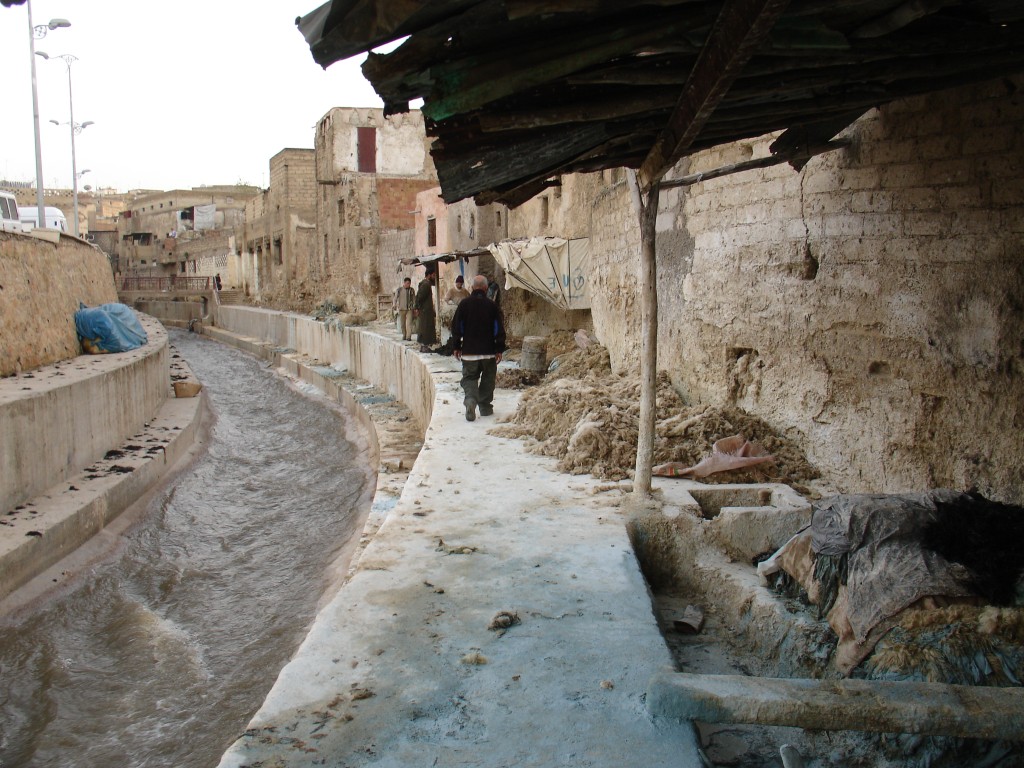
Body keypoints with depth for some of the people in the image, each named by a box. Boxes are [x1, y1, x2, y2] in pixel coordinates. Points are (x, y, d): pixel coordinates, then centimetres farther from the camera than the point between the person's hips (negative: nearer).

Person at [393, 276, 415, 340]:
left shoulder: (411, 290, 6)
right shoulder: (399, 289, -1)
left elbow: (414, 299, 12)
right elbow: (395, 298, -5)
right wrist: (394, 305, -21)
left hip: (409, 309, 1)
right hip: (401, 309, 0)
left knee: (409, 323, -11)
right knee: (402, 323, 6)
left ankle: (408, 337, -14)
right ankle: (404, 335, 21)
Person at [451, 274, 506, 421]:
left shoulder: (464, 304, -2)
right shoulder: (492, 305, -4)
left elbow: (456, 326, 2)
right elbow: (499, 329, -3)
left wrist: (456, 347, 10)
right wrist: (499, 349, 4)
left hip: (469, 351, 0)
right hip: (488, 351, 0)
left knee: (469, 377, 6)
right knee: (487, 379, 14)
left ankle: (470, 400, -19)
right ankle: (485, 406, 16)